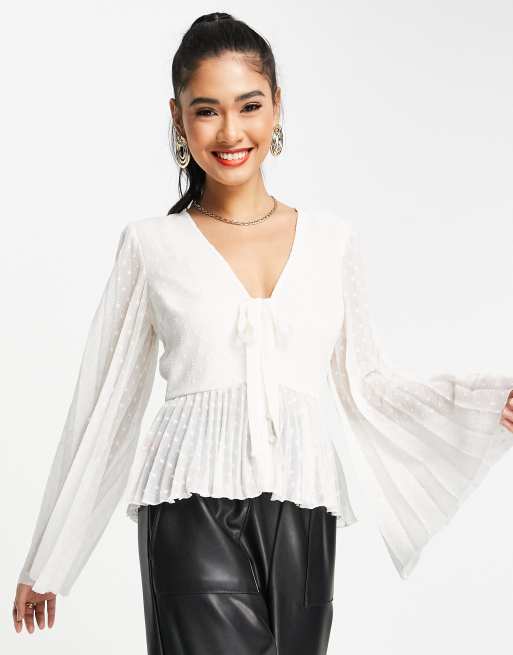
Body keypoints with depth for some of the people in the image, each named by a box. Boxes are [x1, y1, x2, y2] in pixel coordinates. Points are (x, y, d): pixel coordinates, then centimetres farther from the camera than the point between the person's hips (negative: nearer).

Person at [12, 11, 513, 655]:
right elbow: (103, 406, 9)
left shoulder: (332, 238, 11)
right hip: (195, 512, -2)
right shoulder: (151, 246, 5)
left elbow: (364, 383, 16)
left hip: (302, 512, 3)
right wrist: (43, 563, 12)